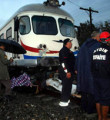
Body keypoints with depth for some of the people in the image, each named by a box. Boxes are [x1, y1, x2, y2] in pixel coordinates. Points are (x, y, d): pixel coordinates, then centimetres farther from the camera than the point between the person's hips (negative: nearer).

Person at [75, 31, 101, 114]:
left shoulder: (84, 45, 12)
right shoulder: (97, 45, -8)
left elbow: (78, 57, 13)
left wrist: (76, 69, 17)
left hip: (82, 70, 7)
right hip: (91, 71, -6)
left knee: (83, 89, 15)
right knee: (91, 89, 4)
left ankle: (84, 107, 26)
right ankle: (90, 109, 12)